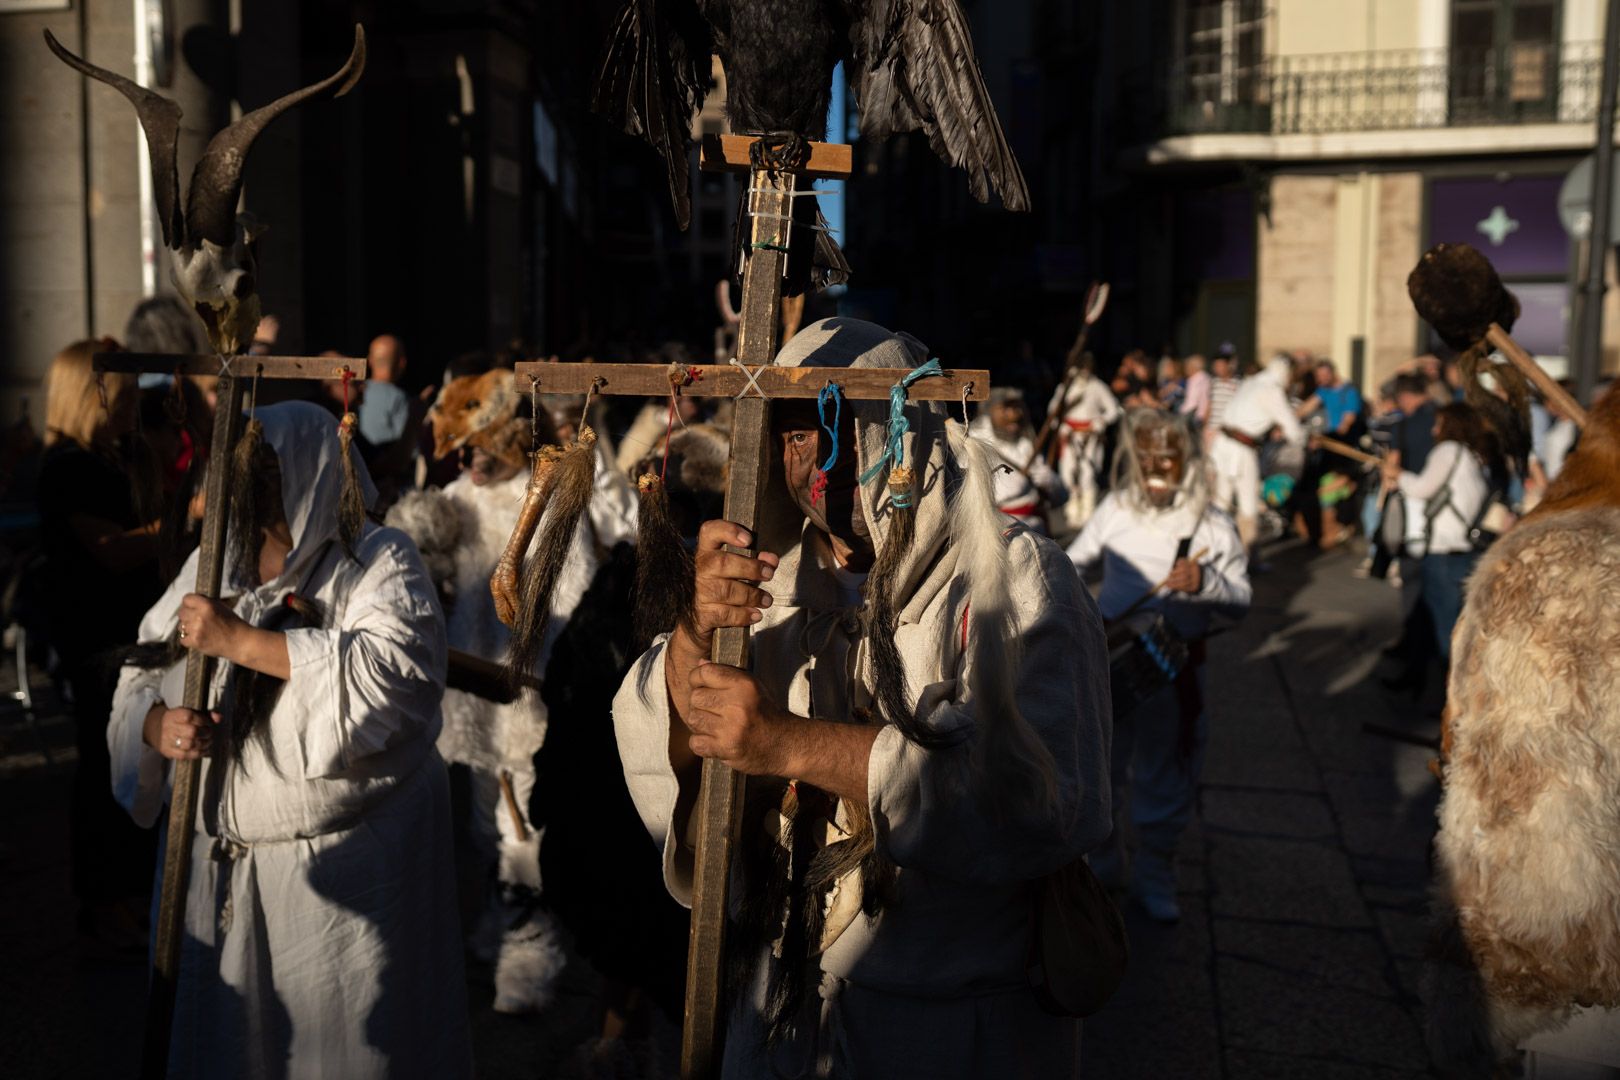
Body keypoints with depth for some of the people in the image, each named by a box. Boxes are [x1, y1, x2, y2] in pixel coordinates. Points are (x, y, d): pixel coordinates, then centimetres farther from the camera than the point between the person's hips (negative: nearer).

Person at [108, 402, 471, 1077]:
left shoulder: (380, 562, -8)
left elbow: (400, 670, -26)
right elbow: (140, 679, 14)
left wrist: (242, 641, -25)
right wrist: (158, 726, -10)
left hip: (350, 866, -5)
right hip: (222, 863, 5)